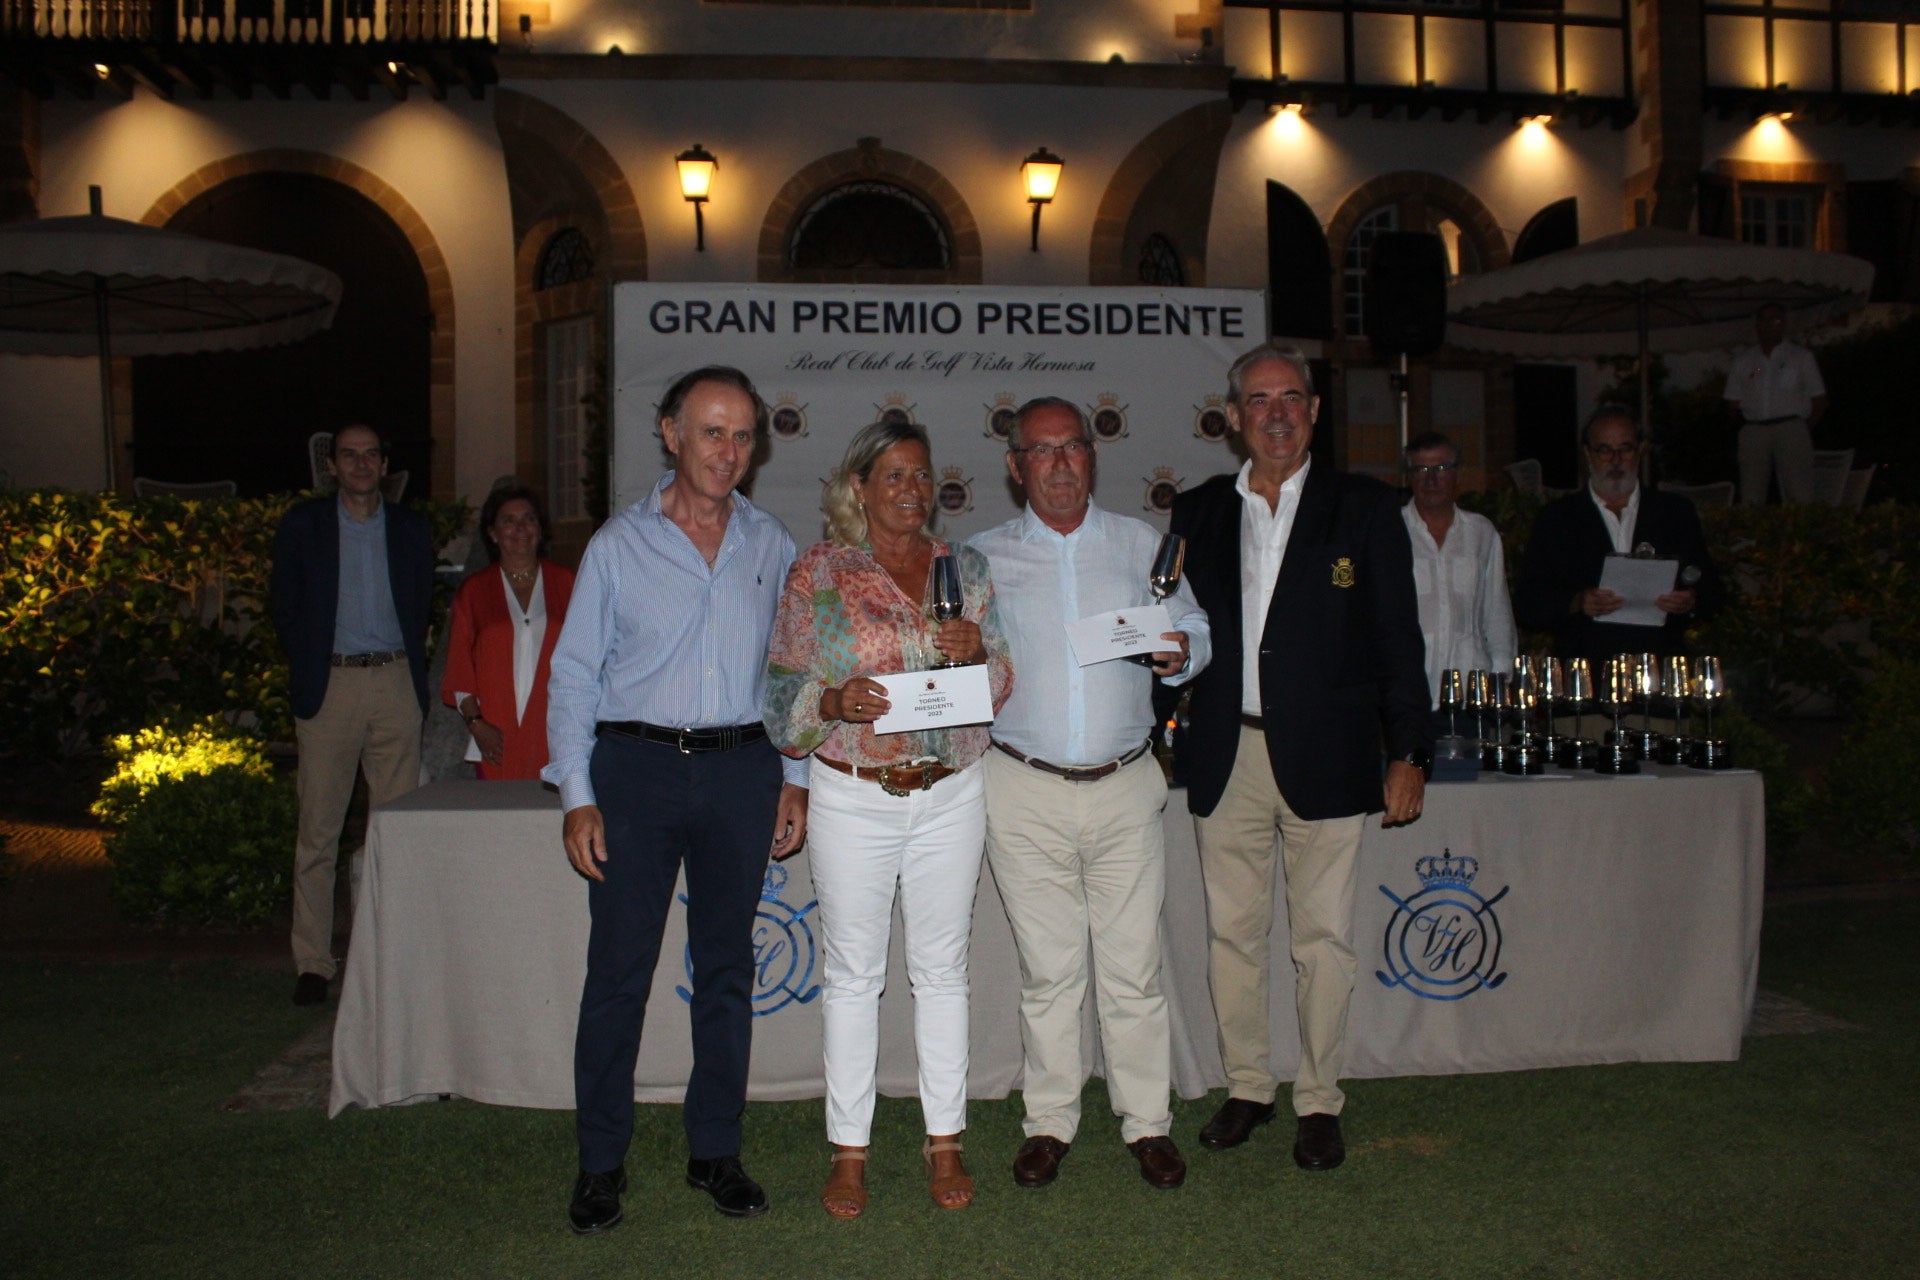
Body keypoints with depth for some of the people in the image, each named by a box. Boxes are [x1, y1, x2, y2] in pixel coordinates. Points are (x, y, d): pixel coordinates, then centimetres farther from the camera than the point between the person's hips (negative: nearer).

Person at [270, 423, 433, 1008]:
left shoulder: (410, 528, 12)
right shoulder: (302, 524, 7)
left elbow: (422, 609, 13)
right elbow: (284, 608, 7)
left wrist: (412, 674, 3)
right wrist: (307, 677, 1)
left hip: (395, 683, 2)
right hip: (330, 685, -1)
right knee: (317, 831, -1)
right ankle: (312, 962, 6)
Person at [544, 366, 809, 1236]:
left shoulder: (772, 546, 9)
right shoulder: (618, 544, 2)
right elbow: (574, 674, 2)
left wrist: (794, 778, 5)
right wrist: (577, 795, -5)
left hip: (741, 768, 2)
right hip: (636, 765, -2)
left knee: (726, 967, 9)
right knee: (618, 968, 0)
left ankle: (714, 1150, 22)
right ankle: (601, 1162, 15)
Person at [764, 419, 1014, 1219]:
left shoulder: (965, 568, 8)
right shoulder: (818, 572, 0)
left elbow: (1000, 687, 11)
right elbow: (783, 687, 0)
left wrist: (978, 650, -10)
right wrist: (834, 700, -20)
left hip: (950, 796, 2)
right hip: (854, 798, -2)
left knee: (942, 968, 10)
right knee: (852, 971, 6)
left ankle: (945, 1142, 23)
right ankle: (849, 1148, 20)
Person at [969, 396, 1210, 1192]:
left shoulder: (1141, 545, 10)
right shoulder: (984, 556, 7)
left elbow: (1193, 630, 13)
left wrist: (1181, 654, -9)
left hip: (1124, 785, 1)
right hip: (1025, 792, 0)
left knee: (1134, 969, 5)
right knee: (1047, 969, 6)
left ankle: (1147, 1123, 19)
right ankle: (1049, 1122, 21)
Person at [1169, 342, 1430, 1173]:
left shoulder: (1364, 510, 2)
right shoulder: (1197, 514, 10)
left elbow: (1397, 640, 1)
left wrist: (1409, 752, -3)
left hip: (1323, 755, -2)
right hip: (1225, 756, 3)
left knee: (1322, 939, 4)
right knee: (1231, 933, 10)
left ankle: (1319, 1103, 20)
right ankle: (1247, 1087, 26)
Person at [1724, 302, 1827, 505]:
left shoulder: (1801, 356, 14)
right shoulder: (1743, 361, 19)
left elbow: (1819, 401, 11)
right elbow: (1732, 405, 16)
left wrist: (1805, 430, -1)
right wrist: (1745, 427, 1)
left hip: (1791, 429, -2)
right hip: (1753, 431, 2)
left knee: (1798, 496, -13)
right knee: (1750, 497, -6)